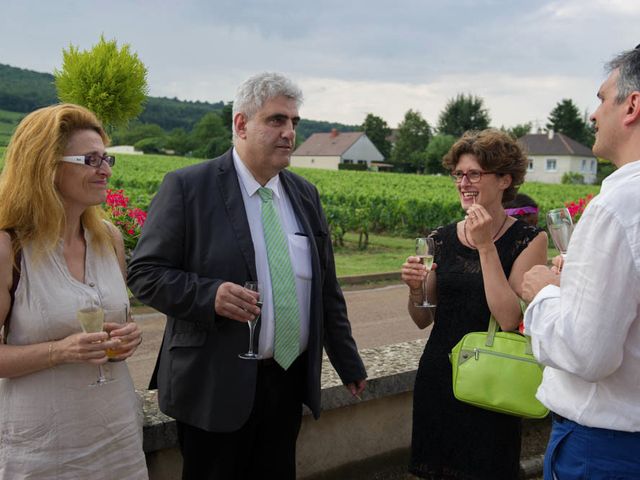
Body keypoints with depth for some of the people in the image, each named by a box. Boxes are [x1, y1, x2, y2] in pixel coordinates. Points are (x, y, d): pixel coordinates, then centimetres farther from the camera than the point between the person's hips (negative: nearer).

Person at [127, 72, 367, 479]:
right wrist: (208, 295, -24)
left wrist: (349, 364, 18)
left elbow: (326, 288, 16)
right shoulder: (188, 187, -7)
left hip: (290, 381, 5)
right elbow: (145, 273, -7)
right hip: (217, 385, -5)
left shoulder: (305, 193, 10)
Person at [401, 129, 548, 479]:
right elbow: (423, 320, 8)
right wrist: (415, 290, -13)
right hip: (438, 375, 4)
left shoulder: (529, 240, -9)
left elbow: (509, 319, -20)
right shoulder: (441, 240, 1)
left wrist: (485, 246, -20)